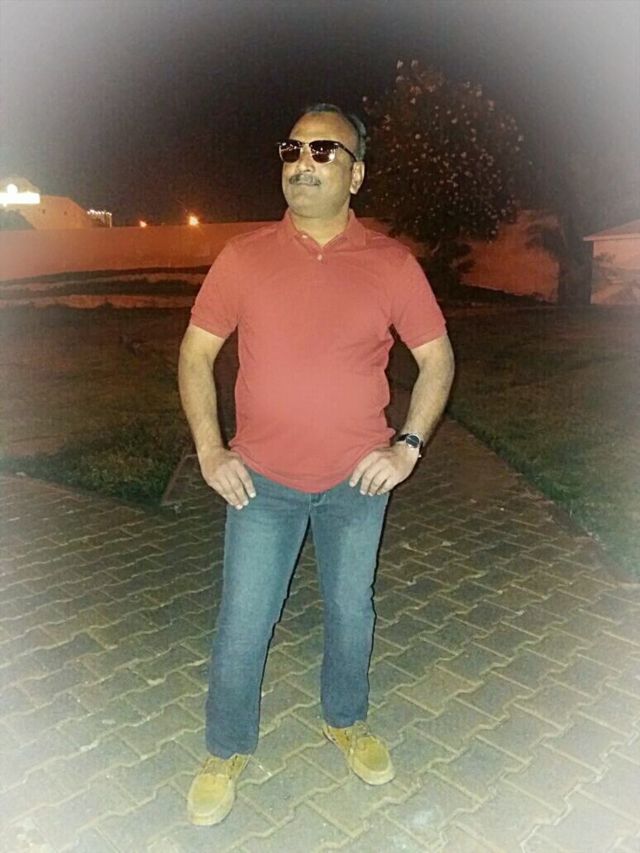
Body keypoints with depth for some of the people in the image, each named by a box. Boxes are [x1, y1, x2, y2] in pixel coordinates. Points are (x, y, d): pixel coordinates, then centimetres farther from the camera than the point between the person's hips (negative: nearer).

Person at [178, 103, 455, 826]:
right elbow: (195, 353, 2)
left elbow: (437, 360, 4)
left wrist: (407, 446, -6)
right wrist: (209, 450, -6)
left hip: (357, 481, 1)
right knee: (242, 624, 8)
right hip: (262, 481, 0)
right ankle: (227, 751, 34)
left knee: (350, 610, 18)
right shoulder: (243, 256, -4)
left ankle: (346, 720, 46)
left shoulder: (393, 264, -4)